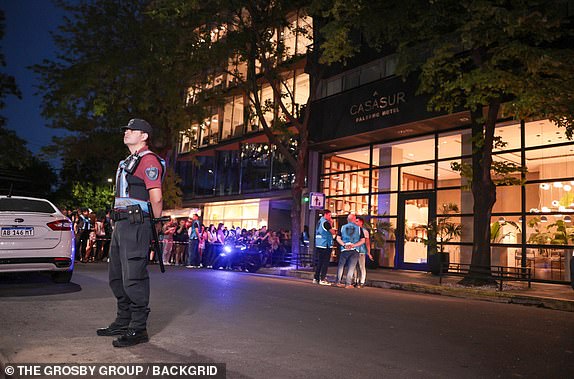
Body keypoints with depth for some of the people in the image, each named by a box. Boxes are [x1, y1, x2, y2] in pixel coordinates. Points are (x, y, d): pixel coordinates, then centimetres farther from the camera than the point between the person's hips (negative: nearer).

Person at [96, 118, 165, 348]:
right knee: (117, 276, 16)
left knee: (133, 278, -8)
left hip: (136, 224, -11)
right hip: (120, 225, 11)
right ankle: (123, 322, 28)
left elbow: (156, 198, -15)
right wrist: (117, 222, 18)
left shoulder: (148, 160, -9)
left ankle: (138, 329, 1)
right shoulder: (127, 162, 23)